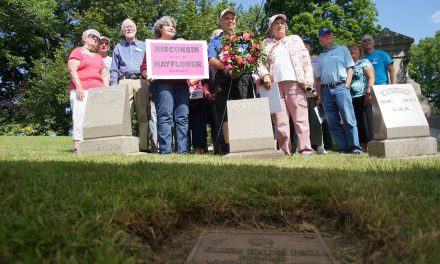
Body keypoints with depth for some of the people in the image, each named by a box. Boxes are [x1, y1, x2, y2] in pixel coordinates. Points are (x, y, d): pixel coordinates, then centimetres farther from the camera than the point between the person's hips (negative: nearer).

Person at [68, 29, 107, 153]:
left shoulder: (98, 57, 29)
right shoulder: (77, 52, 10)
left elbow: (103, 75, 24)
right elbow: (72, 69, -3)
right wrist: (79, 87, -14)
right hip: (81, 91, -5)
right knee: (81, 117, -13)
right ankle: (77, 146, -13)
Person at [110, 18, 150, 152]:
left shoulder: (144, 46, 21)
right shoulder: (118, 47, 23)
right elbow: (114, 70, 17)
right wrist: (113, 87, 4)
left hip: (142, 82, 0)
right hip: (124, 82, 1)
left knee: (143, 115, -7)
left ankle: (143, 146, -7)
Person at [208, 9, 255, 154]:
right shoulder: (215, 41, 21)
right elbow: (212, 61, 3)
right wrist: (227, 67, -16)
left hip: (243, 78, 1)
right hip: (224, 80, 0)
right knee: (226, 114, -6)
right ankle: (228, 147, -4)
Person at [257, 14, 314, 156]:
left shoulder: (295, 39, 22)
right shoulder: (266, 43, 21)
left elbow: (306, 60, 14)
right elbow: (260, 62, 10)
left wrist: (307, 79, 0)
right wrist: (265, 75, -10)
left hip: (295, 82, 0)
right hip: (275, 84, 0)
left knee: (300, 116, -7)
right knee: (280, 119, -5)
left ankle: (305, 148, -8)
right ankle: (285, 150, -2)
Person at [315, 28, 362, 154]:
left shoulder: (342, 49, 14)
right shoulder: (320, 57, 22)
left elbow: (350, 68, 6)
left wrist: (347, 85, -8)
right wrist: (319, 95, 9)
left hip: (340, 87, -4)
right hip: (326, 91, 4)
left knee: (349, 119, -11)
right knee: (333, 123, 0)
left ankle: (355, 147, -7)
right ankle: (343, 148, 6)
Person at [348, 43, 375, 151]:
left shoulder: (364, 62, 8)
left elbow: (371, 78, -2)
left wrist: (369, 92, -15)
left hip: (363, 96, -5)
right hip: (351, 98, 5)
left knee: (366, 121, -6)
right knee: (356, 122, 2)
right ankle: (362, 144, 6)